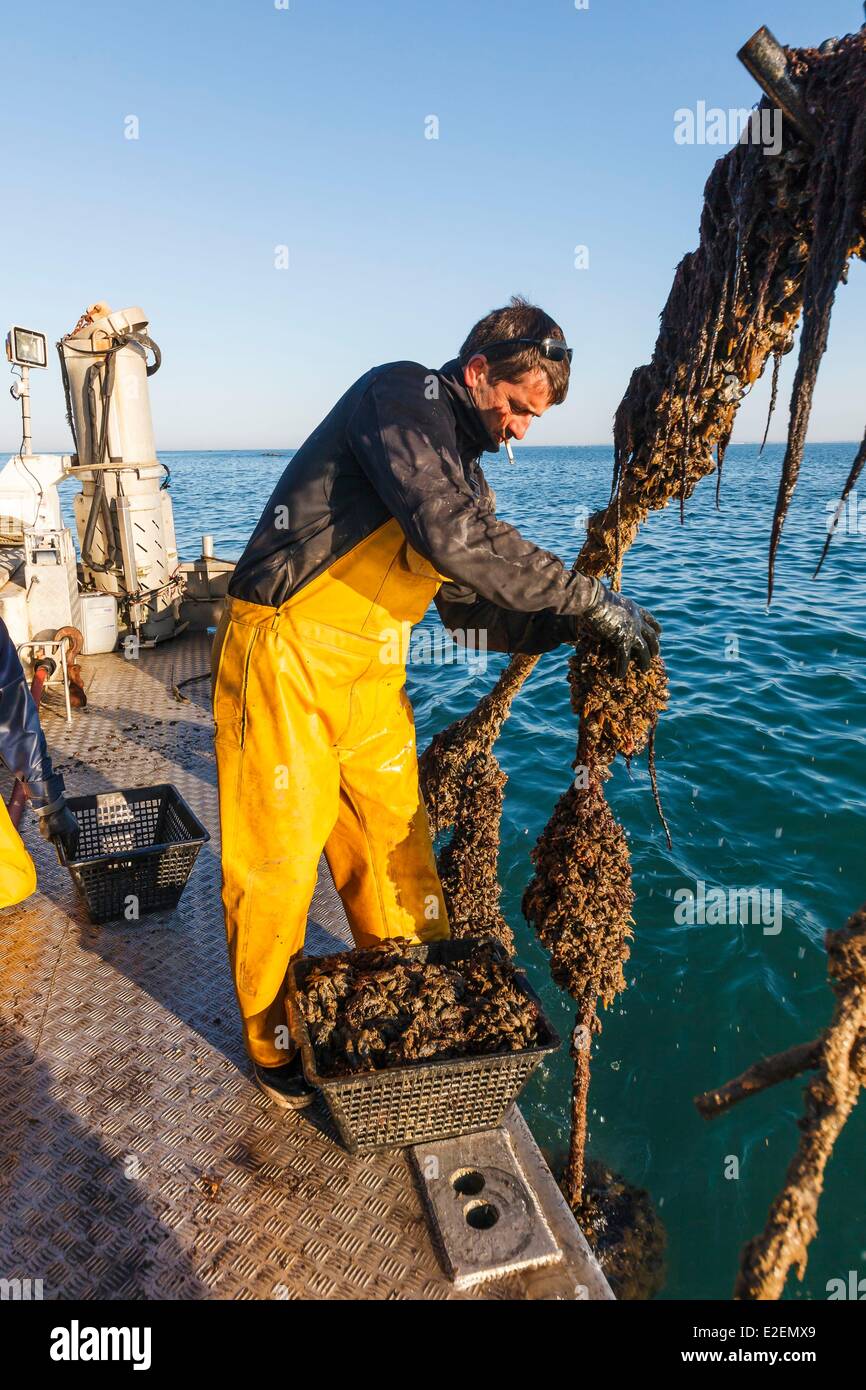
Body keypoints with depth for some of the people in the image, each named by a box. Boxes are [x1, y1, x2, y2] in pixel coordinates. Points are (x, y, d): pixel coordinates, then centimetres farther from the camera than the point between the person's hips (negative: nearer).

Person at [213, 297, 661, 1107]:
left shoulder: (461, 465, 14)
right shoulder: (402, 394, -12)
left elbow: (471, 603, 13)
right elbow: (454, 535, -28)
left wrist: (572, 628, 0)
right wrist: (590, 600, -22)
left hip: (370, 673, 8)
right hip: (286, 657, -8)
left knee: (396, 844, 13)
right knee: (282, 858, 3)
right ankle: (276, 1043, 25)